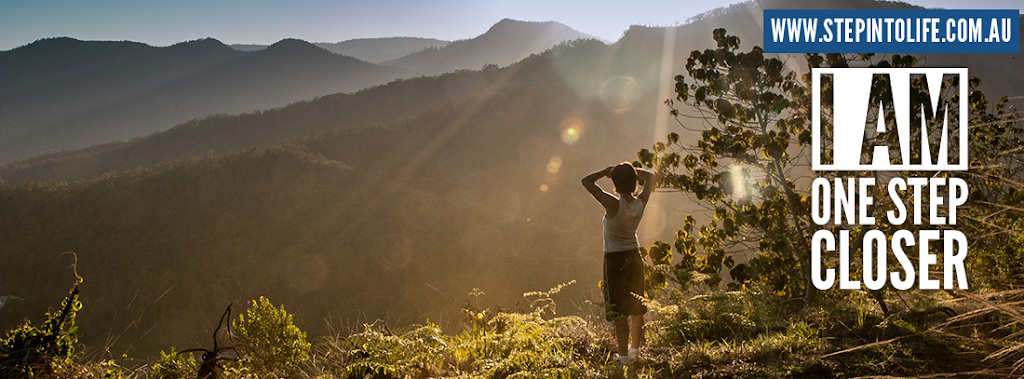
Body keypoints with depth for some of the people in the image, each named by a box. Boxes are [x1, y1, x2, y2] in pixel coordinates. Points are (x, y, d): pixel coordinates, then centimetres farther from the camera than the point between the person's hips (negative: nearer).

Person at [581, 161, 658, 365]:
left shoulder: (614, 205, -23)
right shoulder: (640, 203, -6)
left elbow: (587, 181, -20)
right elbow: (651, 177, 12)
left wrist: (607, 171, -9)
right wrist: (631, 169, 5)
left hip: (615, 260, -6)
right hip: (635, 257, 6)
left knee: (619, 312, 0)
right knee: (636, 308, 18)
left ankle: (624, 356, 4)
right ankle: (635, 350, 33)